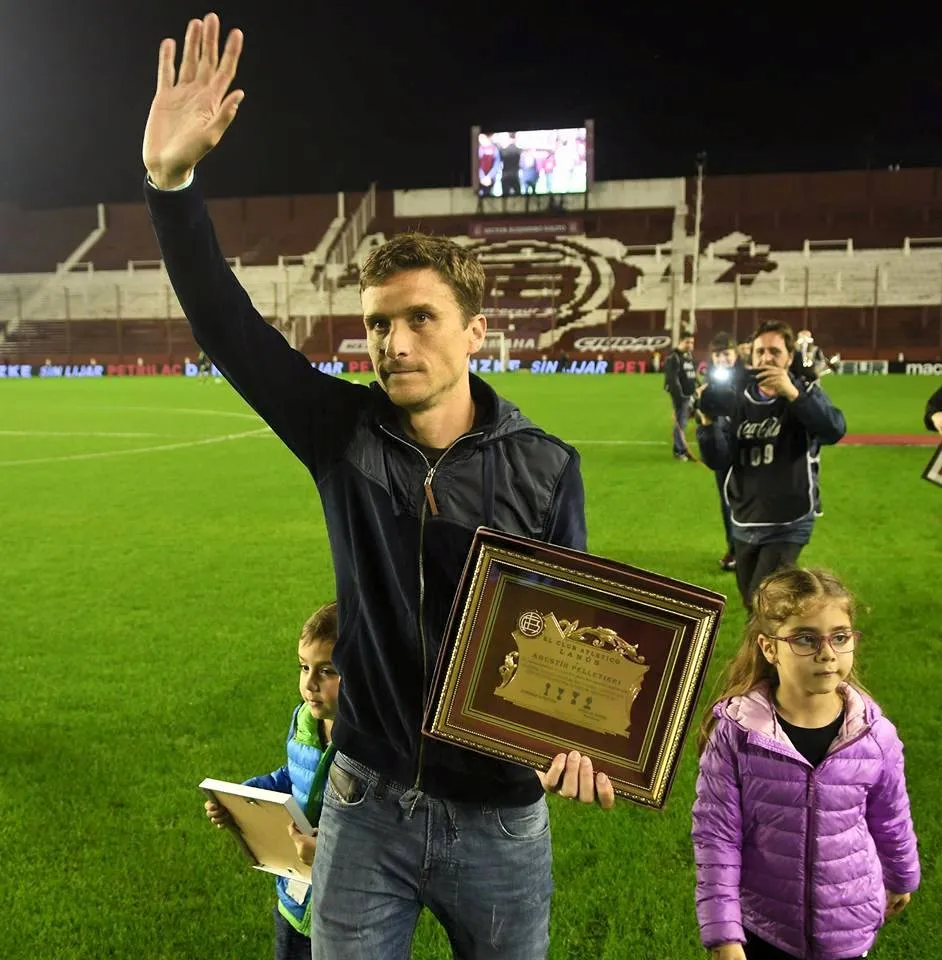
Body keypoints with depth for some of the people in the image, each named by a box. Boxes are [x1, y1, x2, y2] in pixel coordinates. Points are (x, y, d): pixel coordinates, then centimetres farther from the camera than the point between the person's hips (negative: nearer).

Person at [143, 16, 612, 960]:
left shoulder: (545, 468, -10)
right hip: (367, 805, 1)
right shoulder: (344, 434, -8)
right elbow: (227, 328, -14)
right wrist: (170, 179, -25)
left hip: (501, 814, 0)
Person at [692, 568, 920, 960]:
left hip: (848, 927, 2)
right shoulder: (736, 732, -20)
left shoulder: (875, 735, -14)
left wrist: (901, 879, 19)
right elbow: (716, 835, -15)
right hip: (761, 922, -1)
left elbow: (890, 821, 4)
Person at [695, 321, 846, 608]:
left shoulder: (806, 394, -5)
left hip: (788, 527, -4)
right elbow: (718, 461, -6)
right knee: (751, 606, 18)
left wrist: (792, 394, -37)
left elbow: (834, 431, -27)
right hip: (744, 525, 5)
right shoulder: (737, 400, 3)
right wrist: (708, 422, -23)